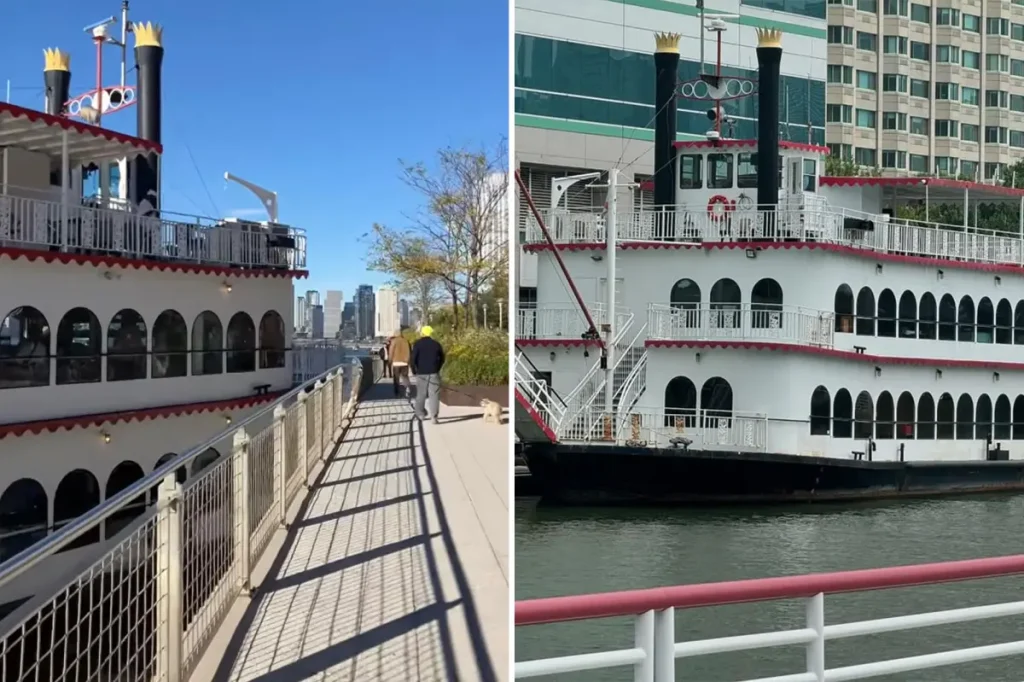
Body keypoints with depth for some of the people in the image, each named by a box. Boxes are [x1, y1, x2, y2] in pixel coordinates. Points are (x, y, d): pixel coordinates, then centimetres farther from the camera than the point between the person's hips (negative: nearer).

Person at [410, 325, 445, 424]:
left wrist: (414, 371, 4)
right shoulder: (436, 344, 6)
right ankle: (434, 417, -10)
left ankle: (420, 414, 23)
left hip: (421, 373, -1)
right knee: (434, 395, -2)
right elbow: (442, 359, 13)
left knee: (421, 394, 14)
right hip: (434, 373, 1)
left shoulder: (417, 344, -4)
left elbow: (412, 359, -9)